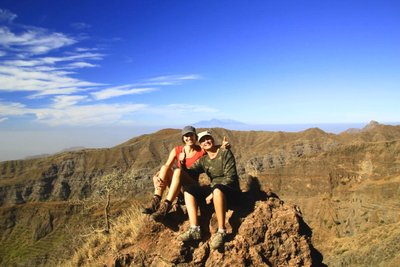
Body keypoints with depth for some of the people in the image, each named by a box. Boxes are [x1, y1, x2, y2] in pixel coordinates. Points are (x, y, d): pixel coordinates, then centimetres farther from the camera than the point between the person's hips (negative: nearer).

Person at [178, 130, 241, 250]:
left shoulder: (225, 153, -7)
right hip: (214, 189, 6)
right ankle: (194, 230, -22)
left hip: (231, 191, -6)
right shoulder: (203, 160, 10)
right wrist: (182, 164, -18)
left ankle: (221, 231, -31)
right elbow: (188, 173, 3)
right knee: (188, 189, -12)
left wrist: (213, 194, -20)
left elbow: (230, 177, -15)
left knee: (217, 188, -39)